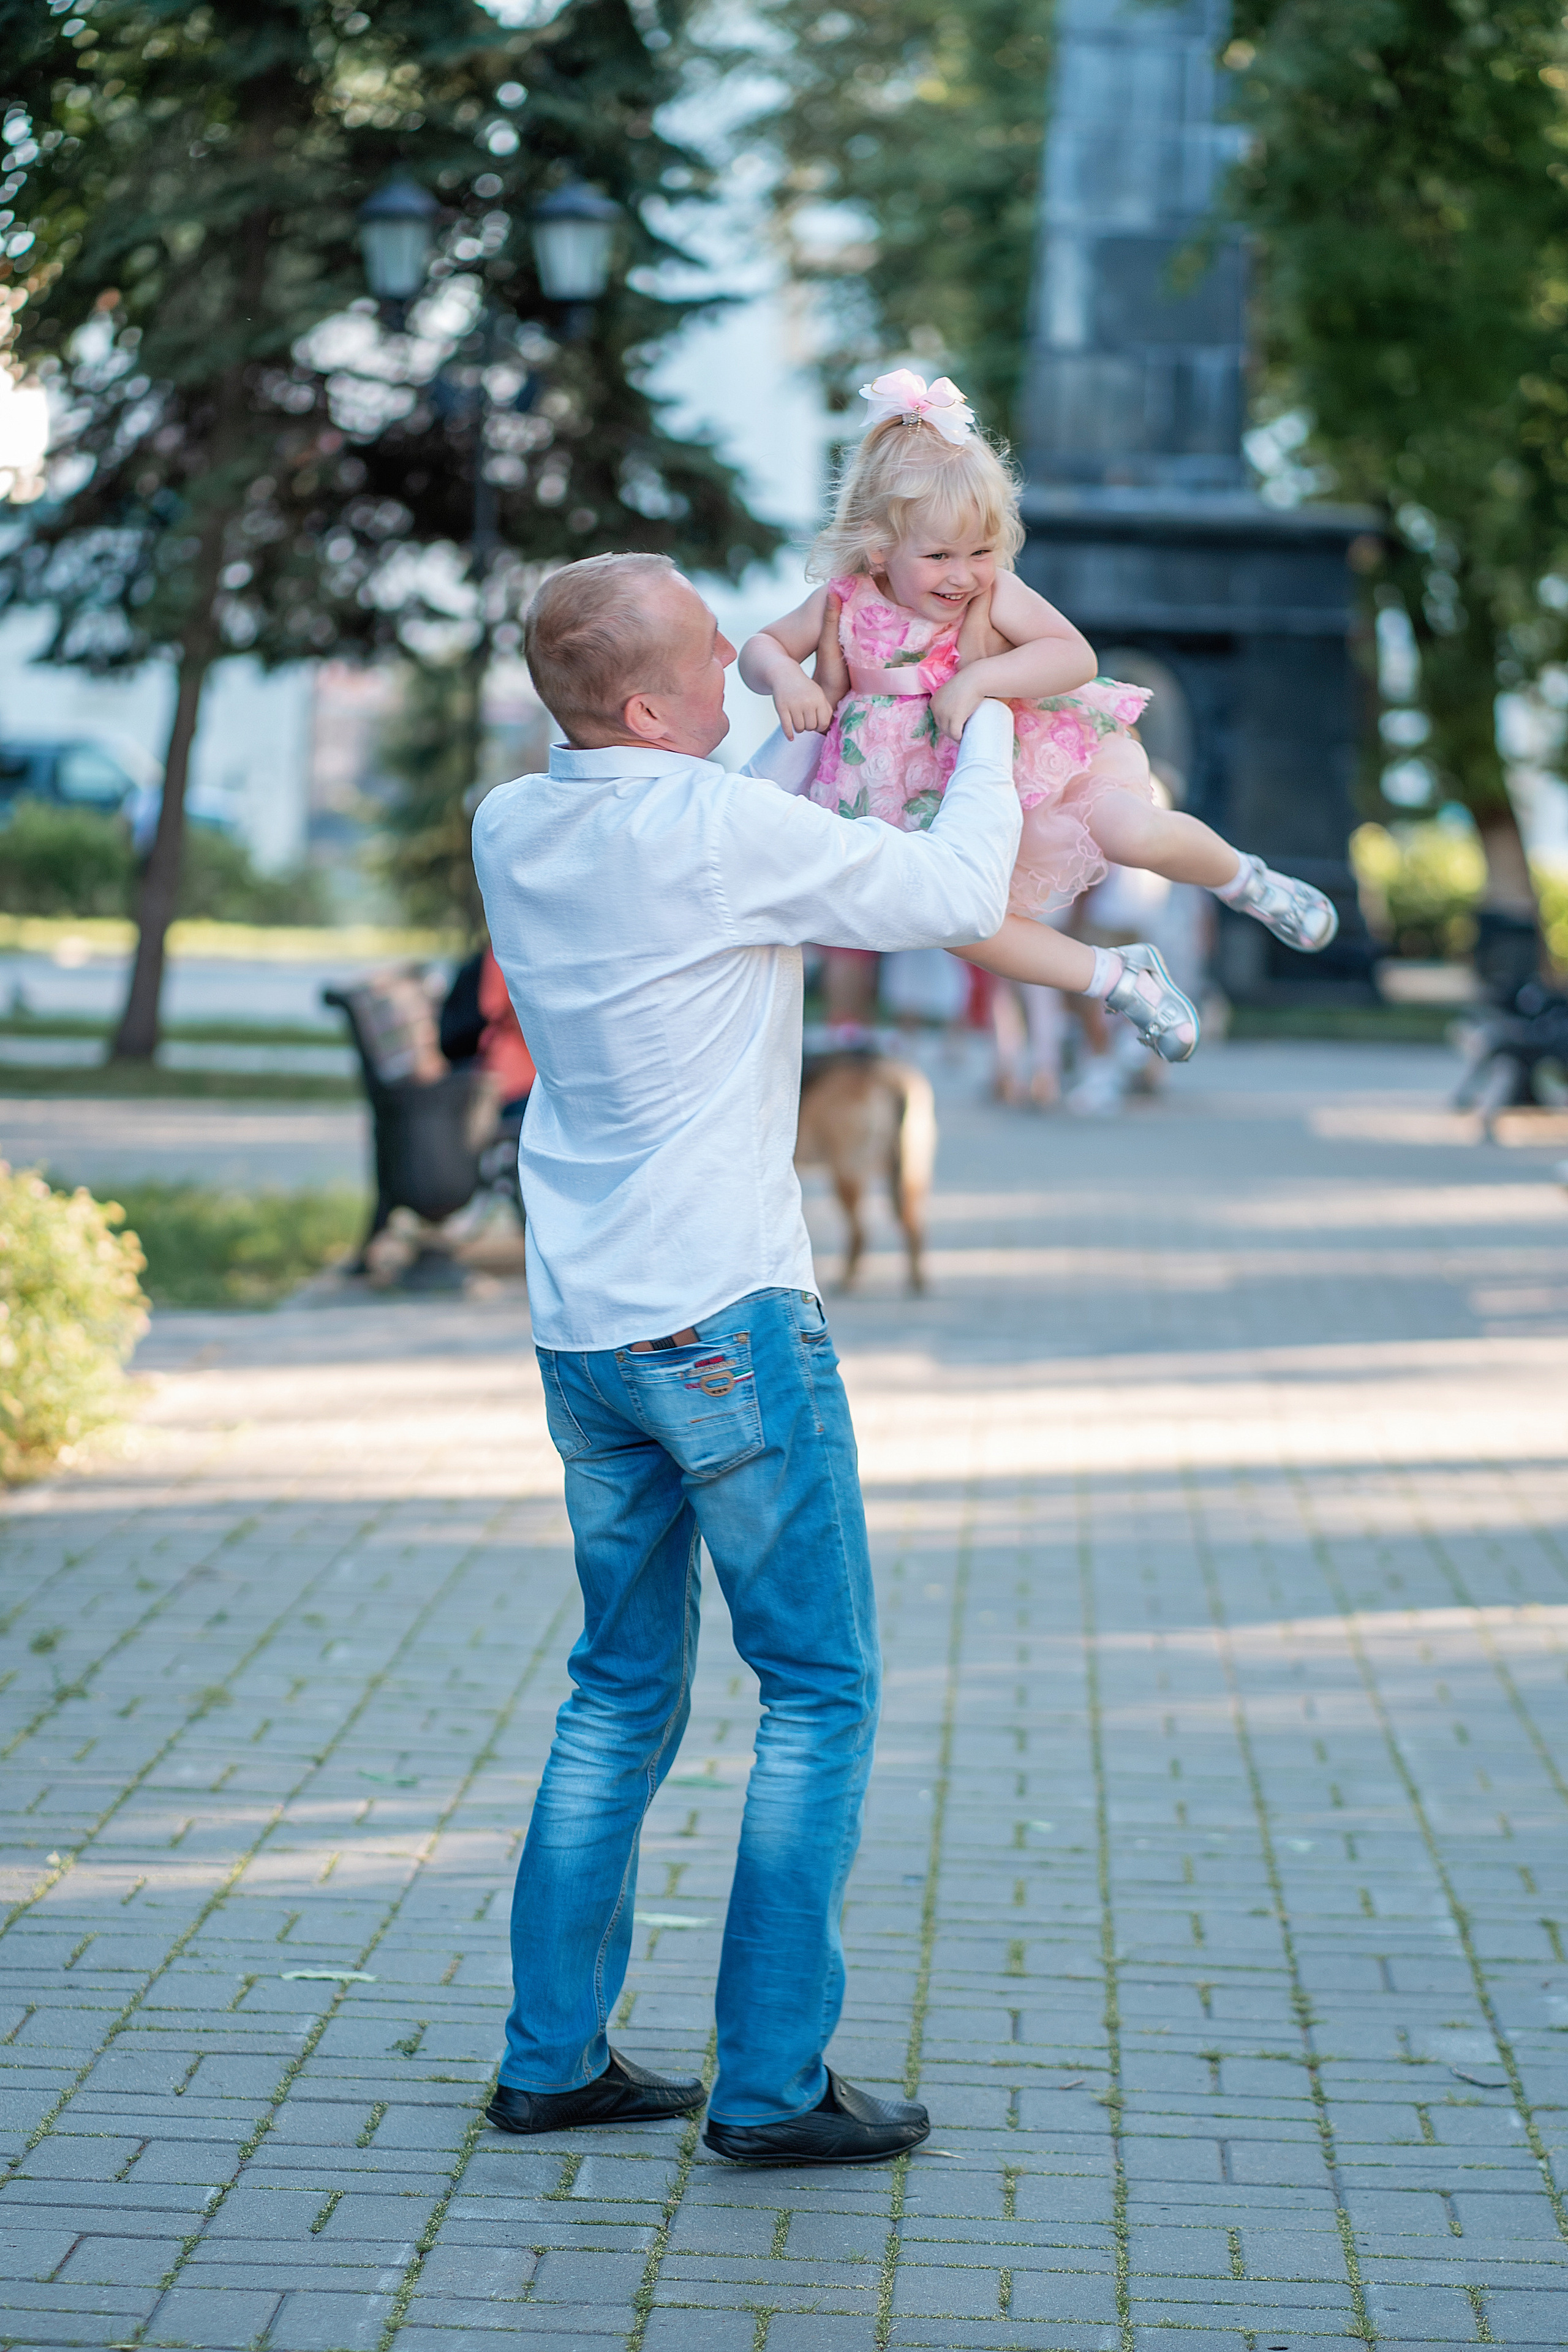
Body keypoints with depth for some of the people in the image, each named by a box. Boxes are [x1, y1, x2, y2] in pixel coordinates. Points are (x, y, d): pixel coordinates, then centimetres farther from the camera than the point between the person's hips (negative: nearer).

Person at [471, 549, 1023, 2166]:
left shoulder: (512, 830, 5)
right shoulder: (720, 828, -16)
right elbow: (956, 897, -7)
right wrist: (989, 724, 8)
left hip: (578, 1333, 8)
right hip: (725, 1322, -7)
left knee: (620, 1691, 17)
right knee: (819, 1690, 2)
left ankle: (553, 2057, 18)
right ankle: (771, 2082, 2)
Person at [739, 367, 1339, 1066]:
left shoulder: (995, 595, -18)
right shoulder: (846, 605, -12)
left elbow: (1077, 656, -29)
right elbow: (760, 646, 0)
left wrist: (979, 678, -39)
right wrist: (784, 677, -24)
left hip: (1035, 759, -3)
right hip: (942, 798, 3)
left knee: (1135, 829, -27)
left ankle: (1245, 882, 6)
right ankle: (1117, 977, -1)